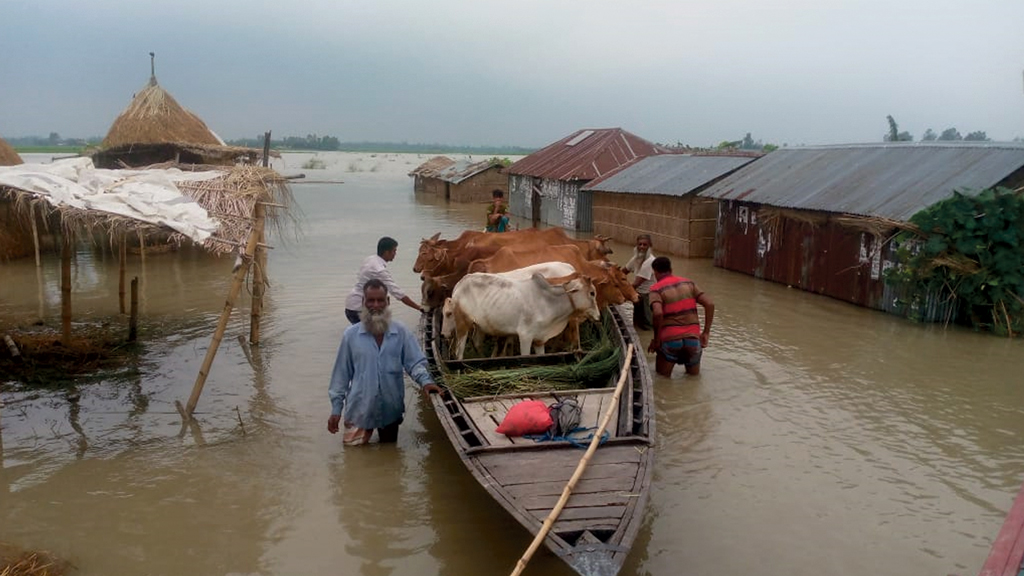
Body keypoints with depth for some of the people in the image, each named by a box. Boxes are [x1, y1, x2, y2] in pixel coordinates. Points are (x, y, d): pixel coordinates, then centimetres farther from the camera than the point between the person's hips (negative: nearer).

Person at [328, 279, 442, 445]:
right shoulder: (351, 334, -6)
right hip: (360, 407, -1)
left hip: (391, 407, 1)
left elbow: (415, 362, -6)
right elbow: (342, 372, -1)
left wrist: (425, 381, -27)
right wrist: (336, 407, -2)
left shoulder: (401, 332, -6)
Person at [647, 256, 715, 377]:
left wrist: (656, 339, -8)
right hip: (693, 338, 3)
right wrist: (705, 333, 5)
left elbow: (658, 313, -20)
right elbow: (710, 304, 2)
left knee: (662, 375, 17)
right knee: (694, 374, 25)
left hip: (670, 340, -3)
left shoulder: (656, 289, -2)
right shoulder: (689, 283, 12)